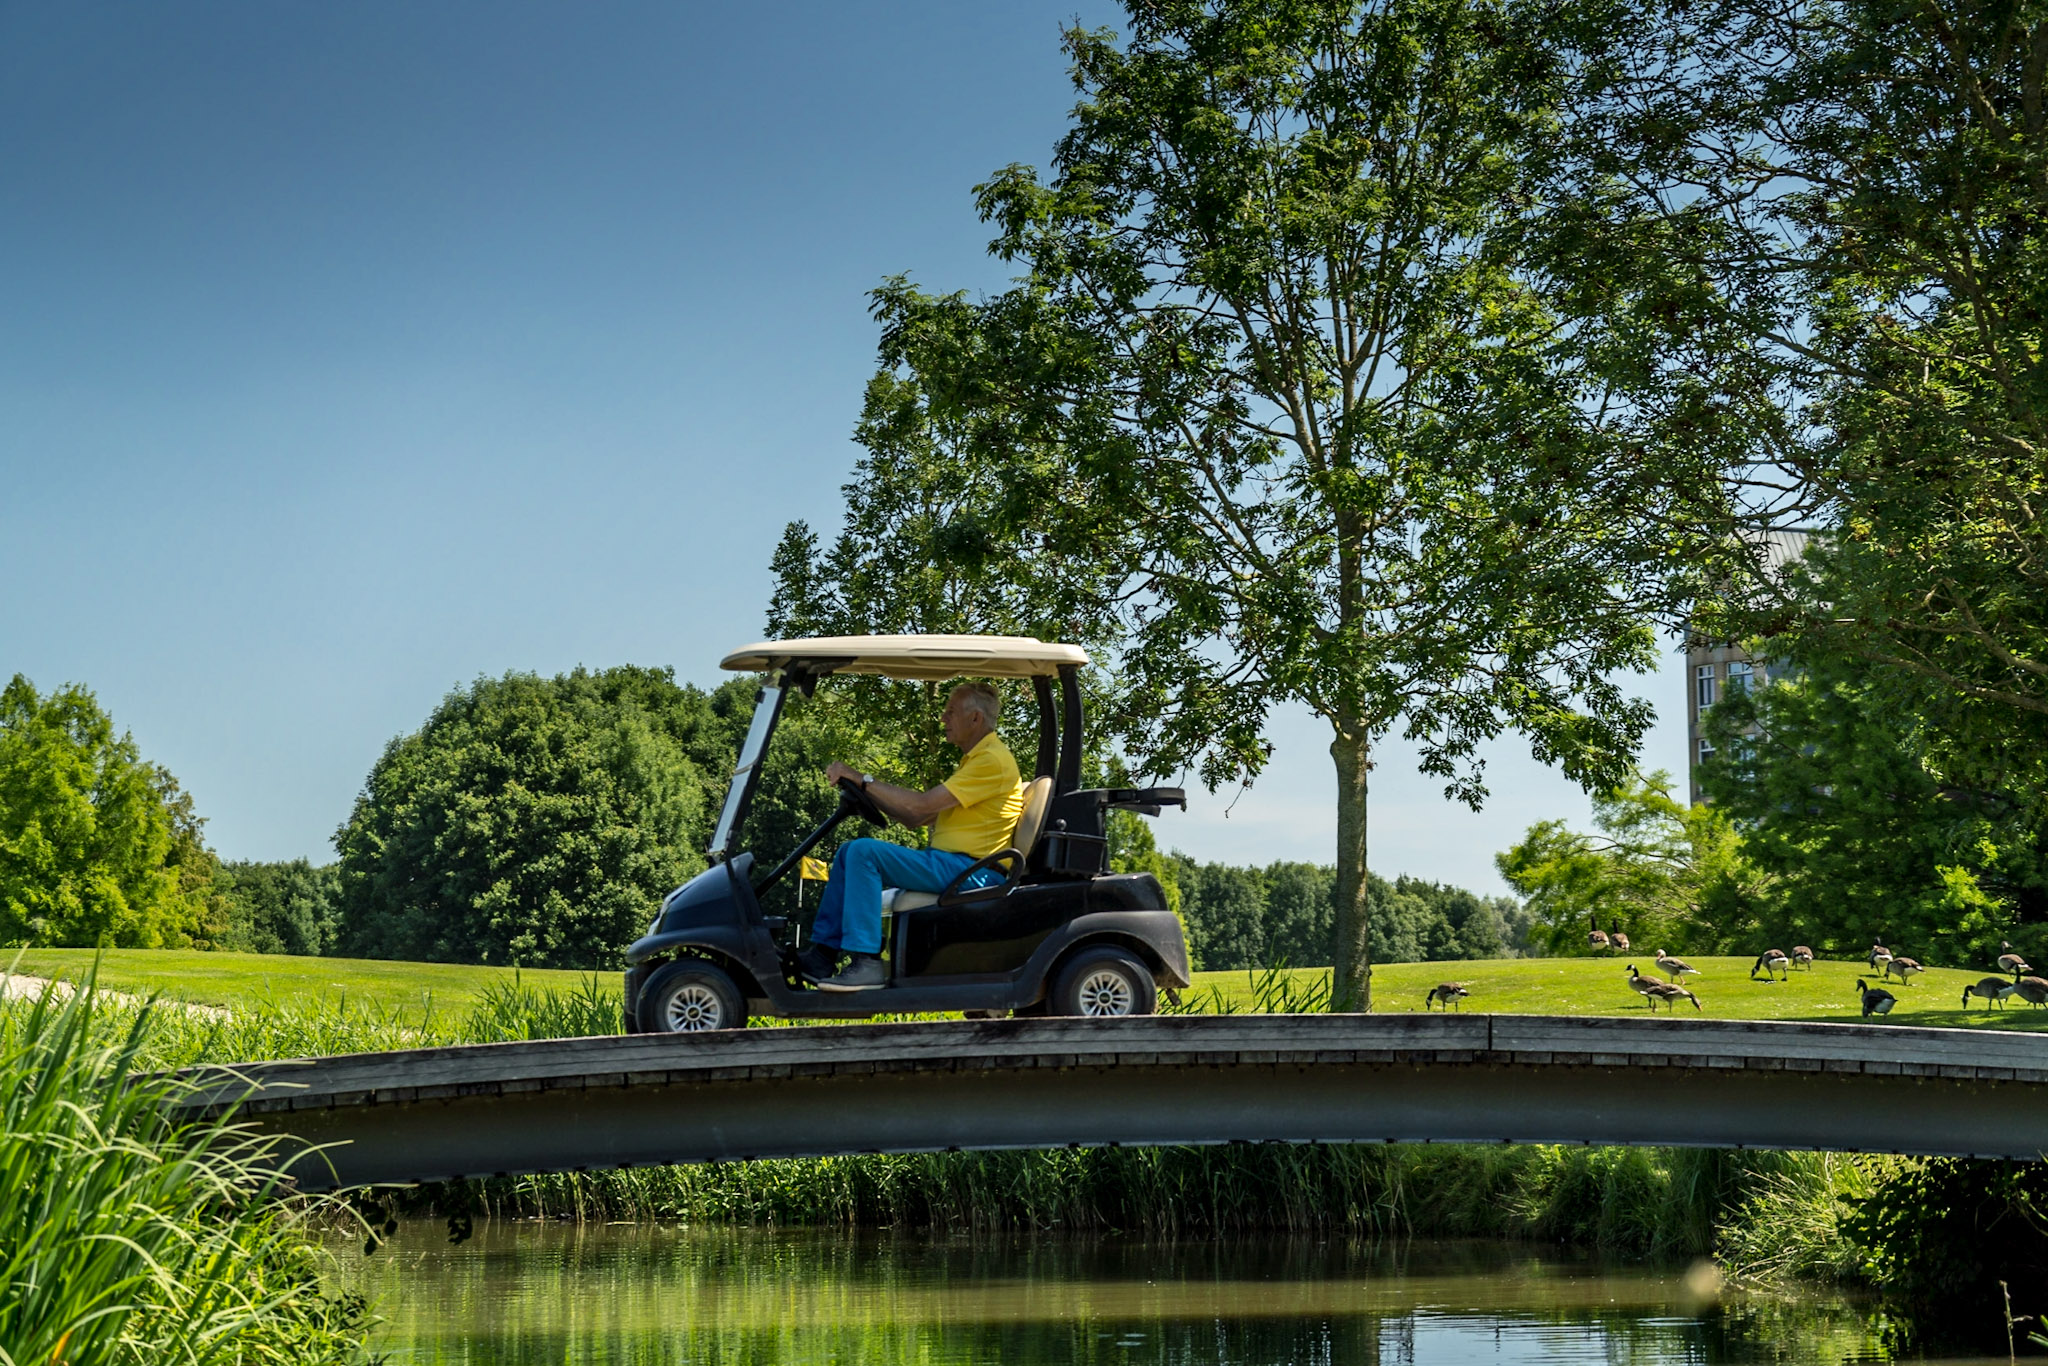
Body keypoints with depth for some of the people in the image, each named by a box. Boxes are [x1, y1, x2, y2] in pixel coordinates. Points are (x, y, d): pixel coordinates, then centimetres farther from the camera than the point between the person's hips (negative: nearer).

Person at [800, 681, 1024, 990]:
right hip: (950, 863, 11)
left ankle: (866, 963, -25)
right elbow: (916, 819, 19)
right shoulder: (974, 759, 23)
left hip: (971, 870, -11)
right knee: (849, 852, 10)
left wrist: (863, 779, -14)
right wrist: (867, 791, 7)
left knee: (864, 851, -22)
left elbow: (922, 805, -20)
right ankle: (822, 951, 5)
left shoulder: (993, 760, -12)